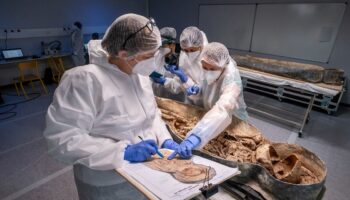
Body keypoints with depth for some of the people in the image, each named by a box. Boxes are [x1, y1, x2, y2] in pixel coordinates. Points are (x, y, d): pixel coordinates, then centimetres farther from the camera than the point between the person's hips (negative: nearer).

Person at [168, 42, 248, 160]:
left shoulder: (231, 79, -32)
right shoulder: (210, 72, -13)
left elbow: (222, 110, -51)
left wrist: (196, 137, -64)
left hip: (233, 124, -5)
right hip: (210, 120, 6)